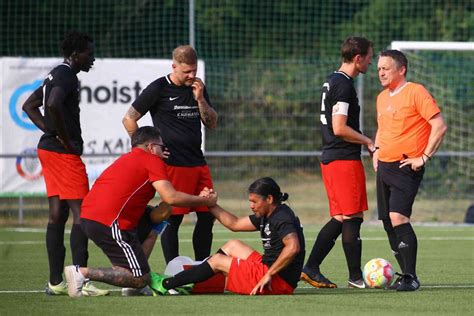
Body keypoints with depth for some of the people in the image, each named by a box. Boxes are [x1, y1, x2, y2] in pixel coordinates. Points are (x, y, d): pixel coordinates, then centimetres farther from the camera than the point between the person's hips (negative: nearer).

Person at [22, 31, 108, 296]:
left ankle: (56, 282, 11)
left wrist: (52, 132, 14)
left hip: (49, 148, 10)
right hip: (64, 152, -10)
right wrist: (64, 138, -19)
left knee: (58, 215, 10)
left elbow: (30, 106, 26)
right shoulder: (67, 76, -14)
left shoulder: (56, 75, 18)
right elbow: (53, 105, -32)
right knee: (82, 213, -10)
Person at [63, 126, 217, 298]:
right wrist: (204, 201, 2)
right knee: (141, 280, -6)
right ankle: (82, 272, -17)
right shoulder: (152, 161, 0)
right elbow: (171, 197, -11)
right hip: (109, 224, -9)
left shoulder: (125, 159, 28)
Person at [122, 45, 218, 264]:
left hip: (198, 163, 6)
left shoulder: (198, 88, 14)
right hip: (173, 164, -6)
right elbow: (129, 119, -1)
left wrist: (200, 99, -2)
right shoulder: (159, 88, -4)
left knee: (207, 216, 5)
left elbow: (212, 124, 12)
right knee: (173, 219, -5)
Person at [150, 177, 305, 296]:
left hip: (278, 280, -10)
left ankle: (165, 285, 7)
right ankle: (188, 283, 18)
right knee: (233, 245, 21)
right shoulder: (267, 216, 14)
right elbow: (235, 224, 21)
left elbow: (293, 247, -34)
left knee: (217, 261, -1)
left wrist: (269, 275, -31)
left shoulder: (282, 218, -18)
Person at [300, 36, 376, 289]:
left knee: (340, 219, 12)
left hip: (330, 158, 10)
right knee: (352, 218, -5)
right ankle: (355, 276, -2)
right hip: (345, 159, -10)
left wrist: (364, 142, 20)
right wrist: (368, 142, -8)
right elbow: (340, 128, -20)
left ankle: (311, 268, 10)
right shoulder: (343, 84, -14)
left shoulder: (332, 81, 17)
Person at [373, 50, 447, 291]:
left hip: (406, 167, -8)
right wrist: (376, 151, 16)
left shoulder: (416, 92, -9)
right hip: (384, 167, 8)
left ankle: (411, 278, -16)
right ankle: (407, 275, 16)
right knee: (388, 223, 6)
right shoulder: (382, 98, 16)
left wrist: (424, 157, -15)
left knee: (398, 217, -20)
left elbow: (439, 126, -13)